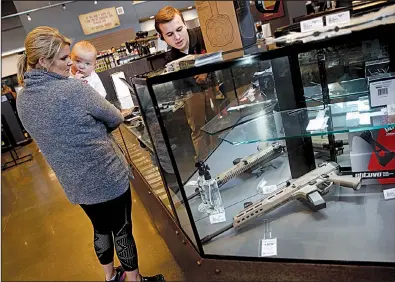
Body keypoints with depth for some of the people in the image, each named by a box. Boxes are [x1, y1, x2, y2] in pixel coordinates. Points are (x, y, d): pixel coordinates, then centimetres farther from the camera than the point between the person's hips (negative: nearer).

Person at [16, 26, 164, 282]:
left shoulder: (22, 100, -2)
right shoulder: (74, 89, -24)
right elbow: (116, 119, -11)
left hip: (75, 183, 7)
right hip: (107, 177, -7)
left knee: (101, 227, 26)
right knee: (122, 230, 14)